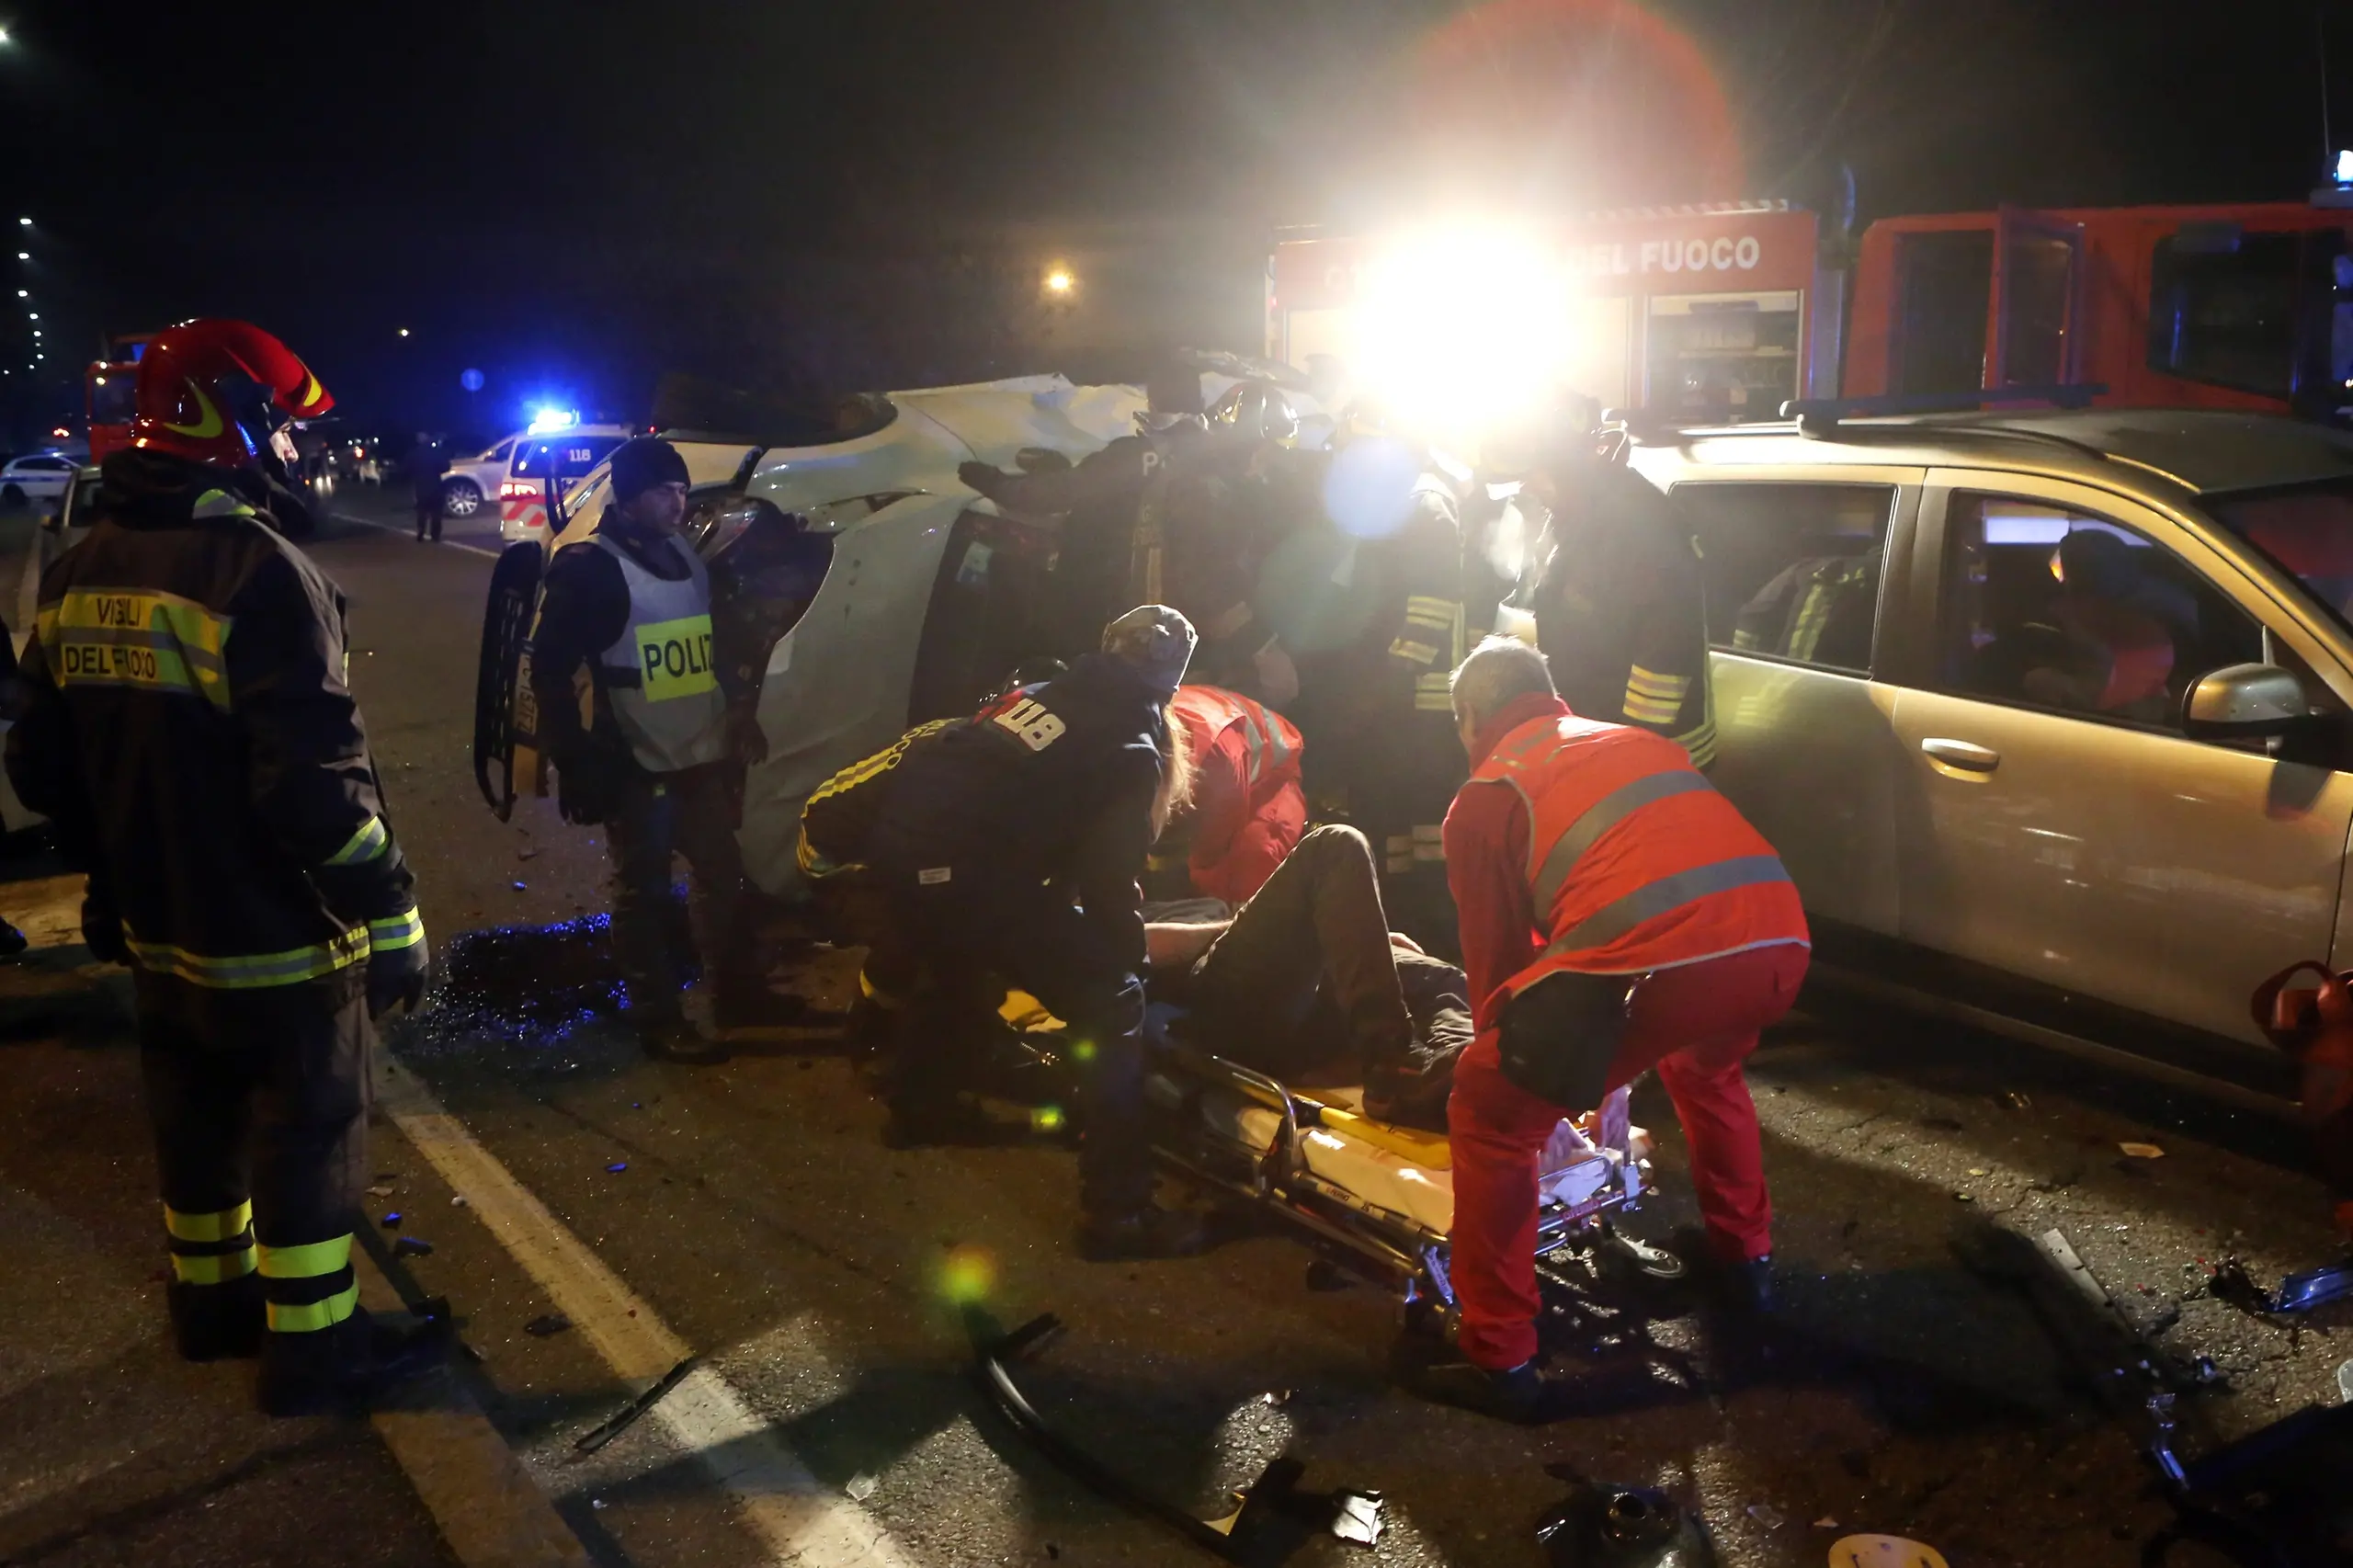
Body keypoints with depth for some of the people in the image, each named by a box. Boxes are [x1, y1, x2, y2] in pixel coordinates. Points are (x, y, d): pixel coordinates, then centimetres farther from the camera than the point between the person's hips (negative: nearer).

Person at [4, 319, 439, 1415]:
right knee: (306, 1147, 7)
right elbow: (319, 783, -26)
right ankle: (312, 1352, 20)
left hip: (160, 938, 8)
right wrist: (392, 920, -18)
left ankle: (212, 1302, 41)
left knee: (197, 1130, 23)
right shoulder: (257, 571, -23)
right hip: (280, 947, -8)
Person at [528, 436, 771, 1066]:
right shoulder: (588, 568, -11)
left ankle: (735, 994, 34)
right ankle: (659, 1020, 15)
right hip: (637, 767, -7)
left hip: (704, 756, 7)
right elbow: (550, 670, -11)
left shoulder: (688, 560, 12)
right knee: (645, 894, 4)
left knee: (722, 876, 17)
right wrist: (578, 761, -14)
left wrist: (741, 714, 17)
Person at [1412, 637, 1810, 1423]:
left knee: (1491, 1115, 13)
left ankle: (1500, 1363, 13)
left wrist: (1509, 1045, 39)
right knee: (1706, 1067, 39)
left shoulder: (1484, 797, 17)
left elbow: (1495, 956, 20)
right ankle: (1747, 1255, 53)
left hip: (1653, 960, -6)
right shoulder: (1639, 742, 33)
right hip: (1779, 943, 6)